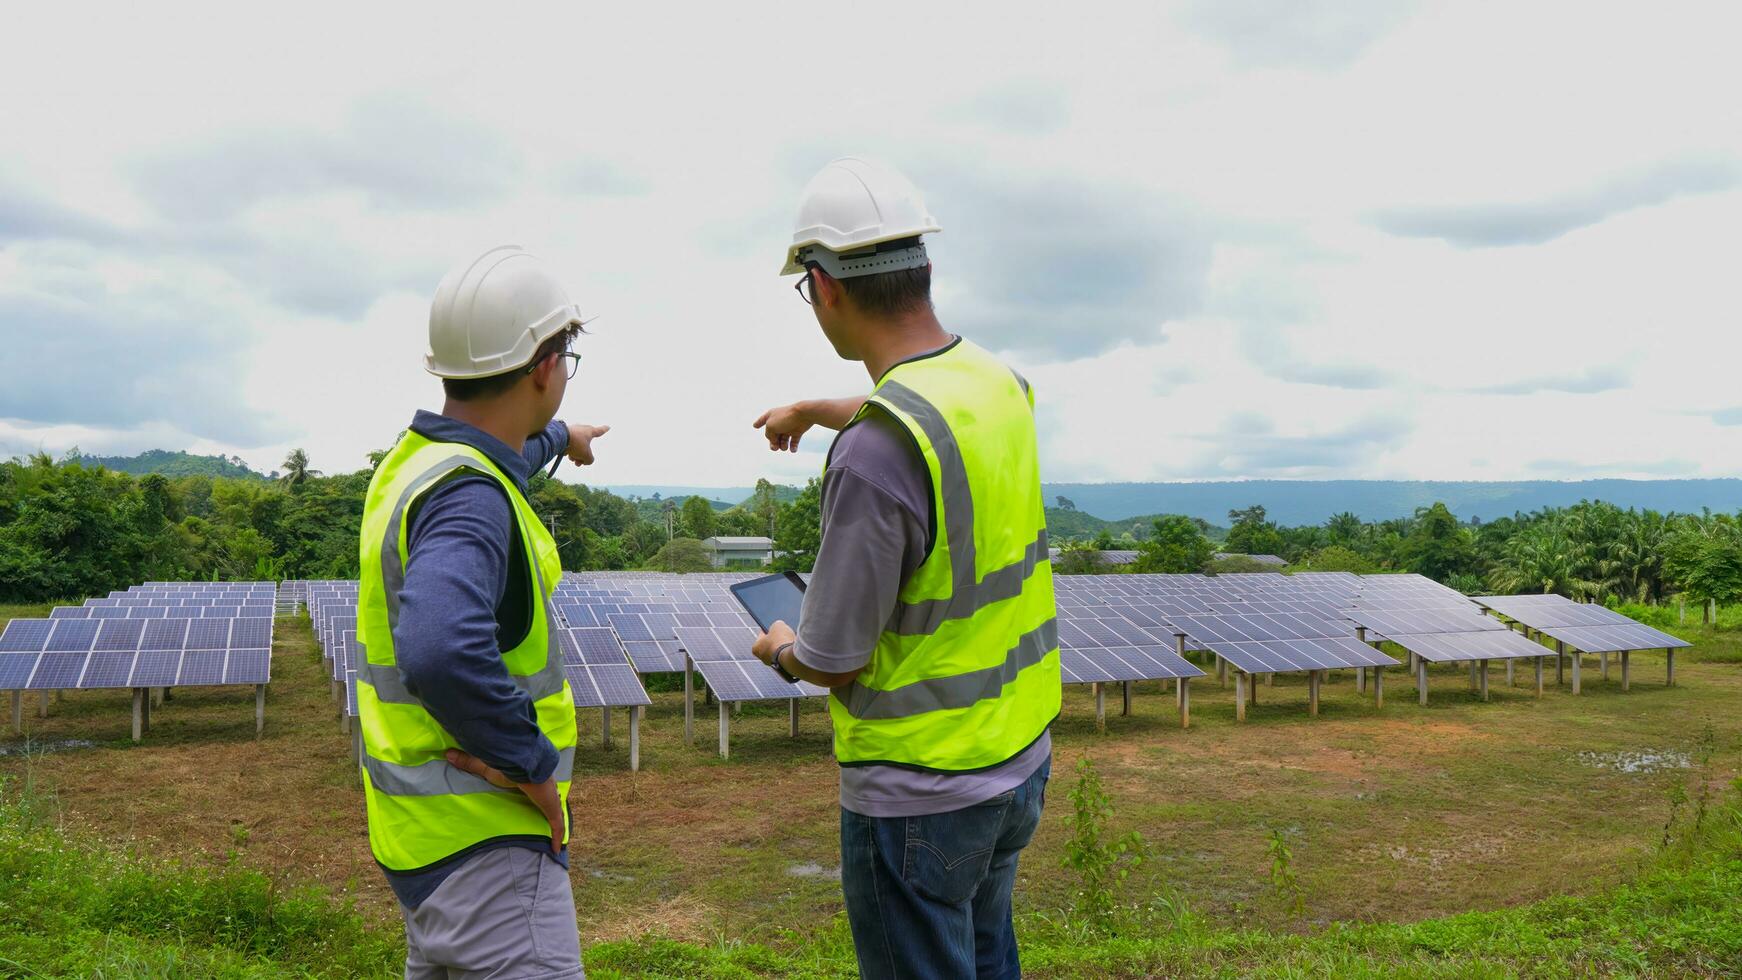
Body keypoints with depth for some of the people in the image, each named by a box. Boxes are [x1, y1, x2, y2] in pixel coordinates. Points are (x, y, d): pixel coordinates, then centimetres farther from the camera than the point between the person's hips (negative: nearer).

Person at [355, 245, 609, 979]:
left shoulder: (418, 459, 7)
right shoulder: (469, 497, -24)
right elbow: (440, 648, -42)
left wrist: (558, 440, 52)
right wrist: (531, 762, -27)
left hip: (426, 826, 10)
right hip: (483, 838, -10)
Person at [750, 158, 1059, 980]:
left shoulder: (874, 455, -28)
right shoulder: (1000, 387, -2)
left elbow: (833, 664, -20)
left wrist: (778, 650, 4)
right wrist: (811, 409, 41)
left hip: (917, 794, -7)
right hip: (1020, 759, 8)